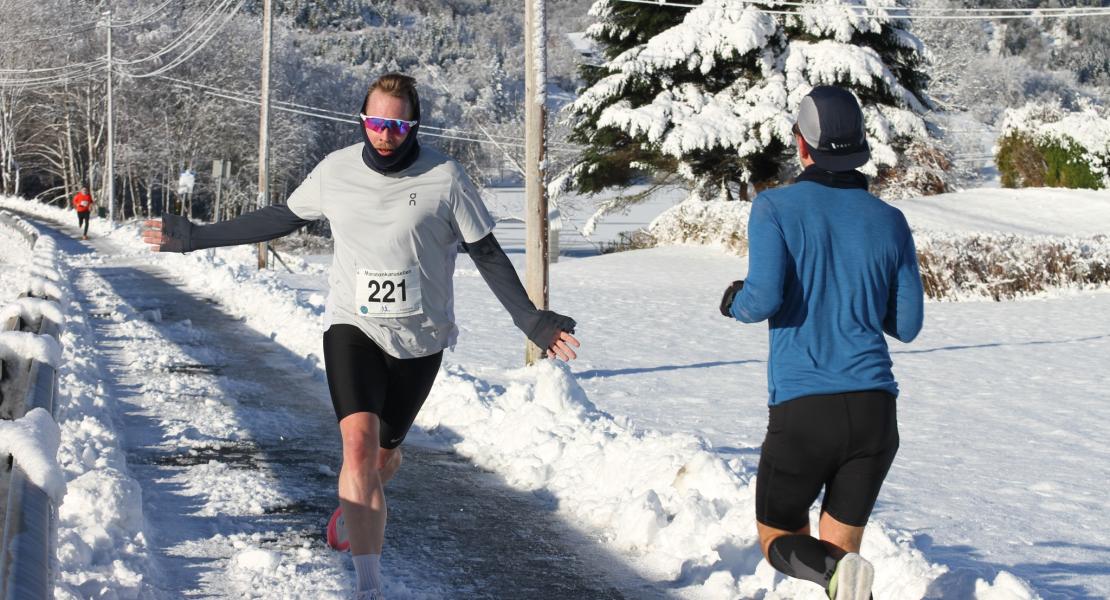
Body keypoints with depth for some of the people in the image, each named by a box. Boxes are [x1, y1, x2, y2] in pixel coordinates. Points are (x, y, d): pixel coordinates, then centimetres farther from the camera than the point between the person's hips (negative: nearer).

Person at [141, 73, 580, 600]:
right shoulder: (337, 170, -3)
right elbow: (280, 219, 11)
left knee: (384, 454, 13)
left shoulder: (443, 178, -10)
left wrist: (529, 319, -10)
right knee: (359, 441, -21)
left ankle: (364, 505, 53)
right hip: (353, 328, 0)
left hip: (418, 339, 0)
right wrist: (198, 237, 12)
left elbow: (487, 254, -3)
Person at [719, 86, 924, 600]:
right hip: (875, 408, 3)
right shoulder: (889, 221, 6)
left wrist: (735, 304, 8)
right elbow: (907, 325, 9)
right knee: (841, 543, 16)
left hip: (801, 409, -3)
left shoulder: (774, 208, -3)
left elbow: (764, 297, -15)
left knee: (780, 541, 15)